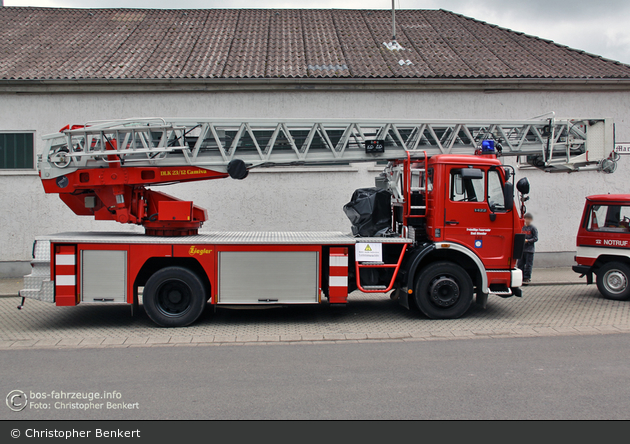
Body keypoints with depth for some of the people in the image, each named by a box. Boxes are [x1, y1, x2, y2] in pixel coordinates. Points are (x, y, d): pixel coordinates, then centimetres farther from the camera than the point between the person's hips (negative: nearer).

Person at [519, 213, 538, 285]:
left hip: (529, 249, -5)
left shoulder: (533, 228, -3)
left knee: (528, 265, -2)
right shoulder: (522, 228, 12)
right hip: (521, 249, 5)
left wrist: (527, 241, -18)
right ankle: (521, 277, 13)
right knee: (520, 264, 5)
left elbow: (535, 238, -7)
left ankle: (527, 278, 3)